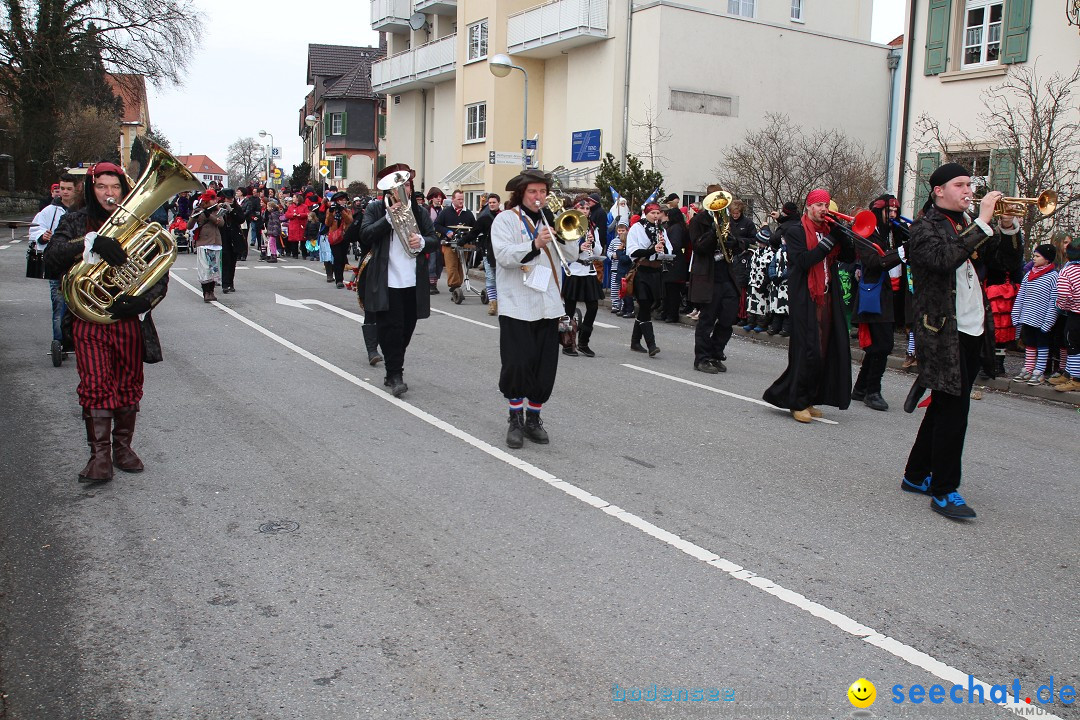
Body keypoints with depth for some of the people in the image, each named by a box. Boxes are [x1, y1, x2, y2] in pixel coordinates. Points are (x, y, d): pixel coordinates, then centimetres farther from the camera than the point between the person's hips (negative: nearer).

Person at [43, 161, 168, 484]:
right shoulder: (75, 222, 5)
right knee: (96, 384, -6)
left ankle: (123, 446, 23)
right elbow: (52, 257, -13)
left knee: (128, 384, 8)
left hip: (128, 317, 1)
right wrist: (91, 243, -28)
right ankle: (100, 454, 0)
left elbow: (160, 275, 2)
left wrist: (144, 300, -17)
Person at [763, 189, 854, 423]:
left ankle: (808, 399, 14)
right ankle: (798, 402, 0)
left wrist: (838, 231, -4)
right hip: (805, 299, -6)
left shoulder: (829, 230, 17)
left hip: (827, 298, 7)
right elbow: (803, 261, -17)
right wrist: (828, 241, -15)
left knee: (824, 350, 5)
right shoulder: (796, 231, -2)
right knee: (807, 350, -9)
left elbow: (849, 256, 7)